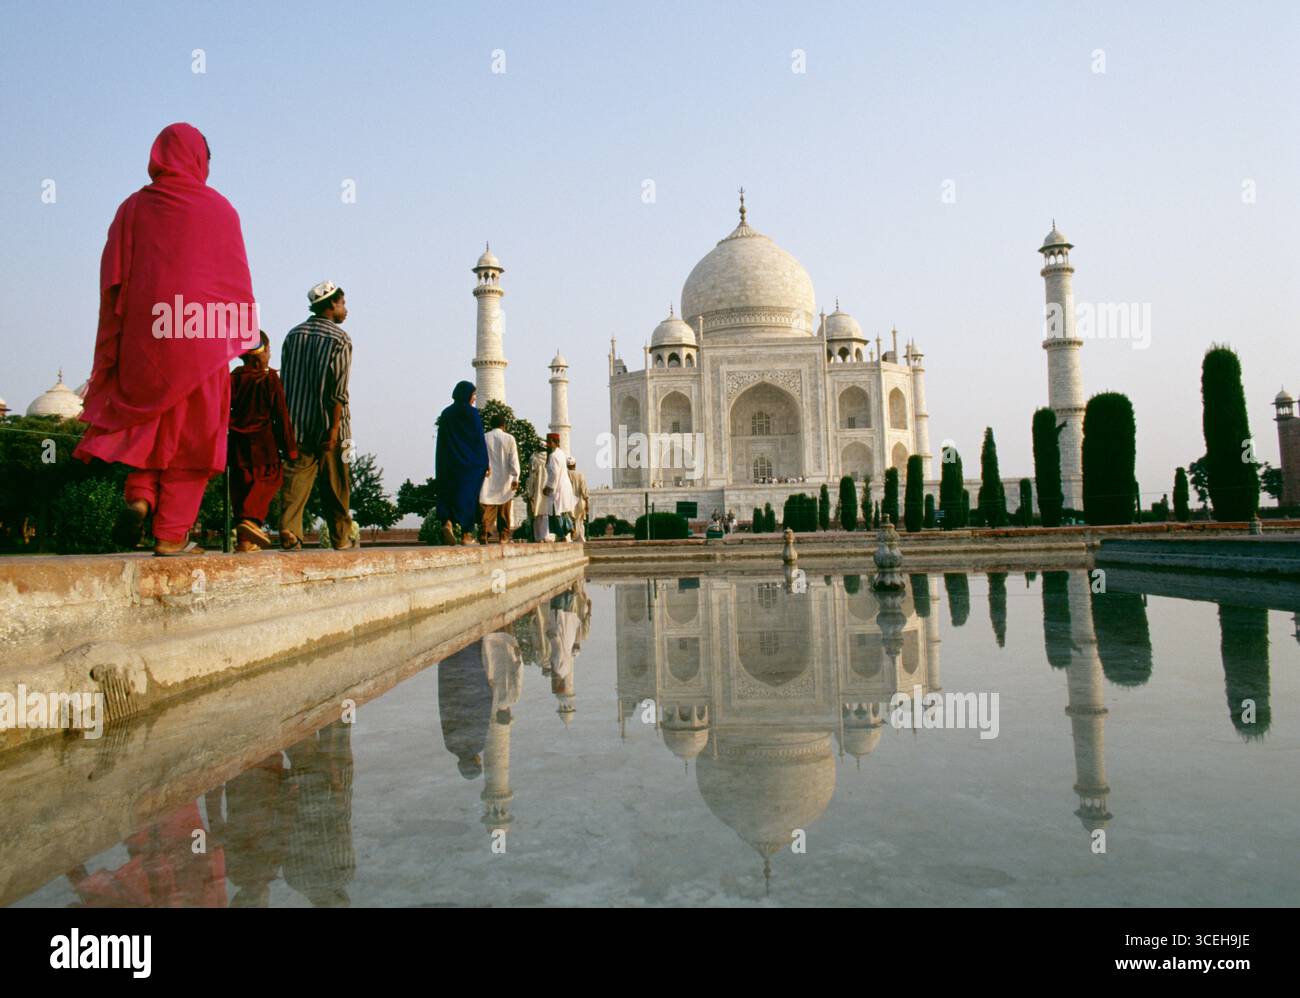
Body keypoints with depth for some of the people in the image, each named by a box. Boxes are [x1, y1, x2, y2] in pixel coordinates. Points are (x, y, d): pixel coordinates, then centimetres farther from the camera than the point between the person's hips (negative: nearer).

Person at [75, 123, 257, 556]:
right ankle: (172, 533, 0)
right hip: (201, 339, -2)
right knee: (189, 431, 2)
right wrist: (240, 333, 10)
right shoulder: (218, 209, 4)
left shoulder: (132, 208, 9)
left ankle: (139, 496, -6)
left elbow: (112, 283, 6)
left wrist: (111, 350, 9)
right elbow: (237, 279, 2)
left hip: (142, 337, 2)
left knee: (147, 419, 17)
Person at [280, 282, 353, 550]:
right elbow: (338, 389, -13)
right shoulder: (340, 338, -5)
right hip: (328, 423, -4)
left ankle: (289, 530, -15)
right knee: (335, 485, 6)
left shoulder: (293, 334, 11)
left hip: (297, 423, 4)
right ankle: (341, 537, 14)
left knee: (296, 478, 0)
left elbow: (286, 379, 11)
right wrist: (335, 427, -15)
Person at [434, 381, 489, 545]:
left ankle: (447, 522, -19)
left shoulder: (446, 413, 7)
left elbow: (441, 442, 8)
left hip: (448, 462, 4)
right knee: (468, 495, 2)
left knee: (448, 493, 7)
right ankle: (466, 535, 3)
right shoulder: (472, 413, -6)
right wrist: (486, 463, -3)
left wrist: (441, 468, 12)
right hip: (470, 463, -3)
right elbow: (479, 440, -9)